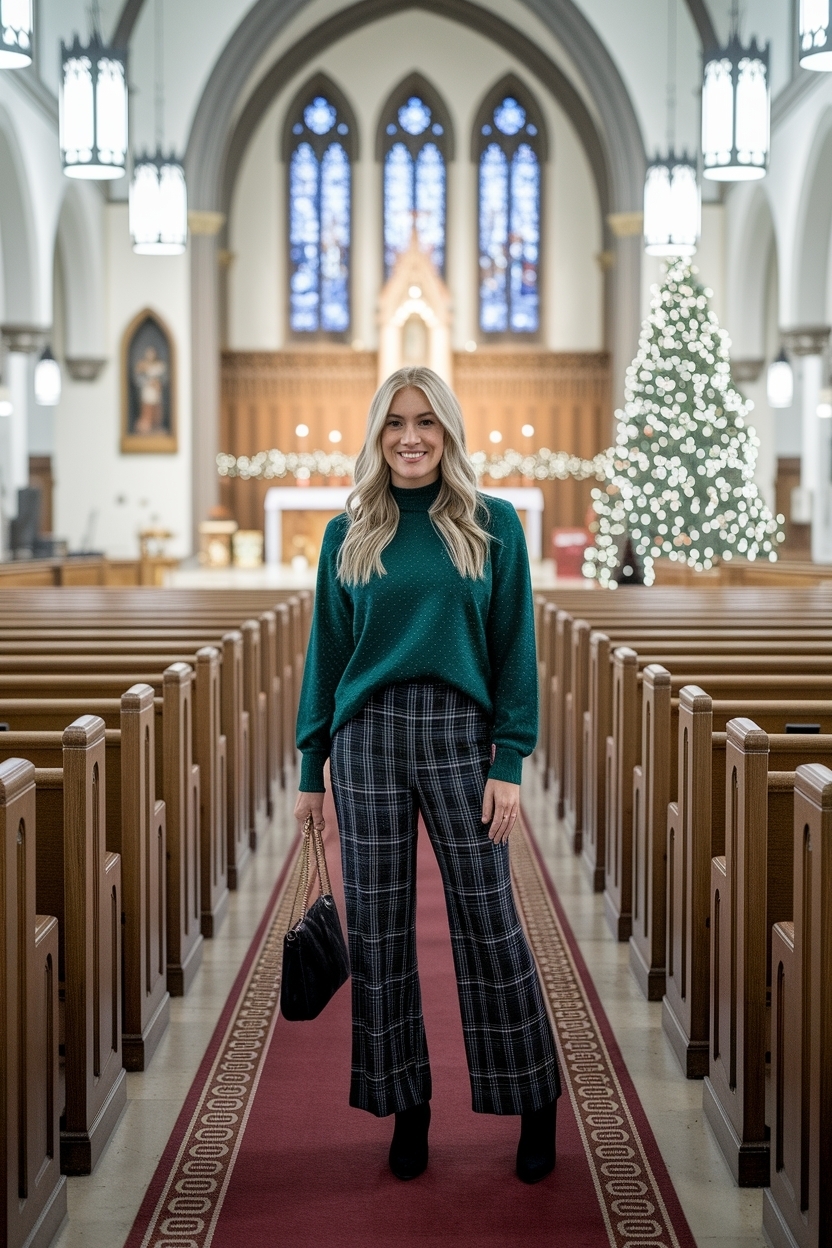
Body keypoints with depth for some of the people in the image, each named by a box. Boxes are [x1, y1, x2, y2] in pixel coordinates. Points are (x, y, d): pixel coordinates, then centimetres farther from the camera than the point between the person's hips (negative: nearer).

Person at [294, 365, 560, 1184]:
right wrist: (310, 769, 8)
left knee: (488, 921, 1)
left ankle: (536, 1102, 16)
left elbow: (515, 647, 1)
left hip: (460, 733, -2)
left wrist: (509, 761, -6)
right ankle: (405, 1103, 17)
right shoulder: (348, 534, 8)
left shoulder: (493, 524, 3)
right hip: (368, 738, 2)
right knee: (378, 925, 5)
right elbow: (326, 652, 10)